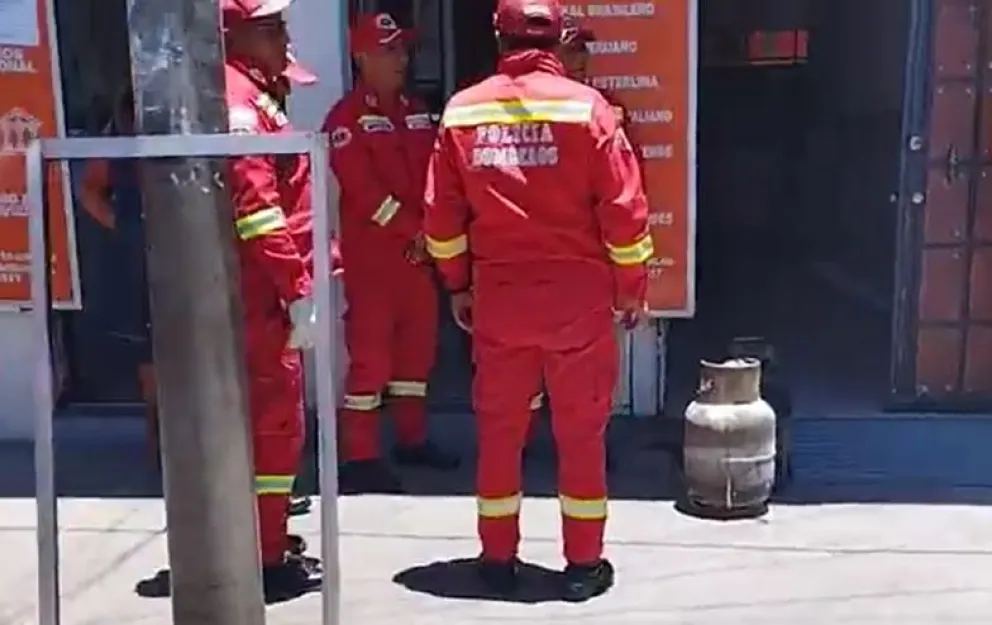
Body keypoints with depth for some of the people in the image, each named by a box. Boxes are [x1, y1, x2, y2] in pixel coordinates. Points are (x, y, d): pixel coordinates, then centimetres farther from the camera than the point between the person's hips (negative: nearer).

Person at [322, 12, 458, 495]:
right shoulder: (346, 118, -8)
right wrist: (410, 231, -16)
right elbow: (361, 188, -16)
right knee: (370, 351, -6)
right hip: (371, 252, -7)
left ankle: (412, 439, 27)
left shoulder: (415, 112, 15)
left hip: (420, 250, 8)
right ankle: (359, 458, 0)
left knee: (418, 342, 13)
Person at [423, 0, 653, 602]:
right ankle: (584, 563, 17)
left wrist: (457, 284, 16)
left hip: (497, 296, 2)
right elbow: (624, 208, -8)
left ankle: (498, 557, 22)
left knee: (499, 428, 14)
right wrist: (632, 287, 3)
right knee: (581, 430, 9)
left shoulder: (463, 110, 1)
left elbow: (441, 213, 4)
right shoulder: (585, 105, -8)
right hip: (577, 294, -2)